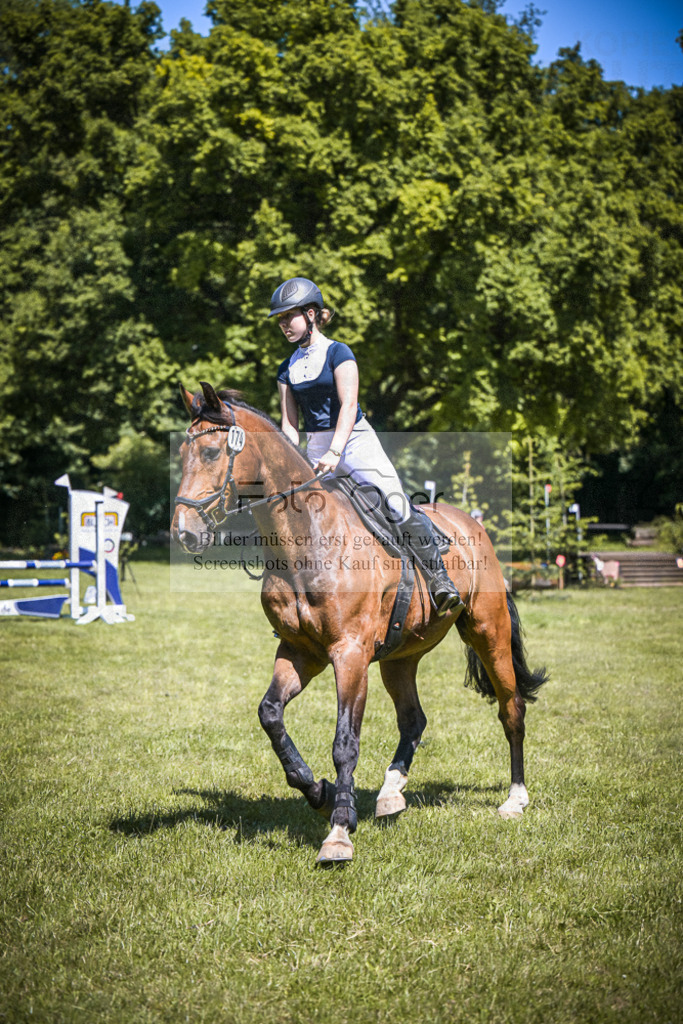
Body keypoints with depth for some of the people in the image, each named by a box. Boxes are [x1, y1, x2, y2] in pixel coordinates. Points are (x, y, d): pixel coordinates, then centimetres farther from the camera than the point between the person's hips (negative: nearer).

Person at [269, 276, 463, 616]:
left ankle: (439, 579, -10)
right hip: (316, 448, 6)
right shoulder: (288, 369, 11)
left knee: (400, 508, -18)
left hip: (355, 441, -5)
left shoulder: (337, 353, -5)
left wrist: (334, 453, -25)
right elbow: (290, 422, 10)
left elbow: (348, 406, -15)